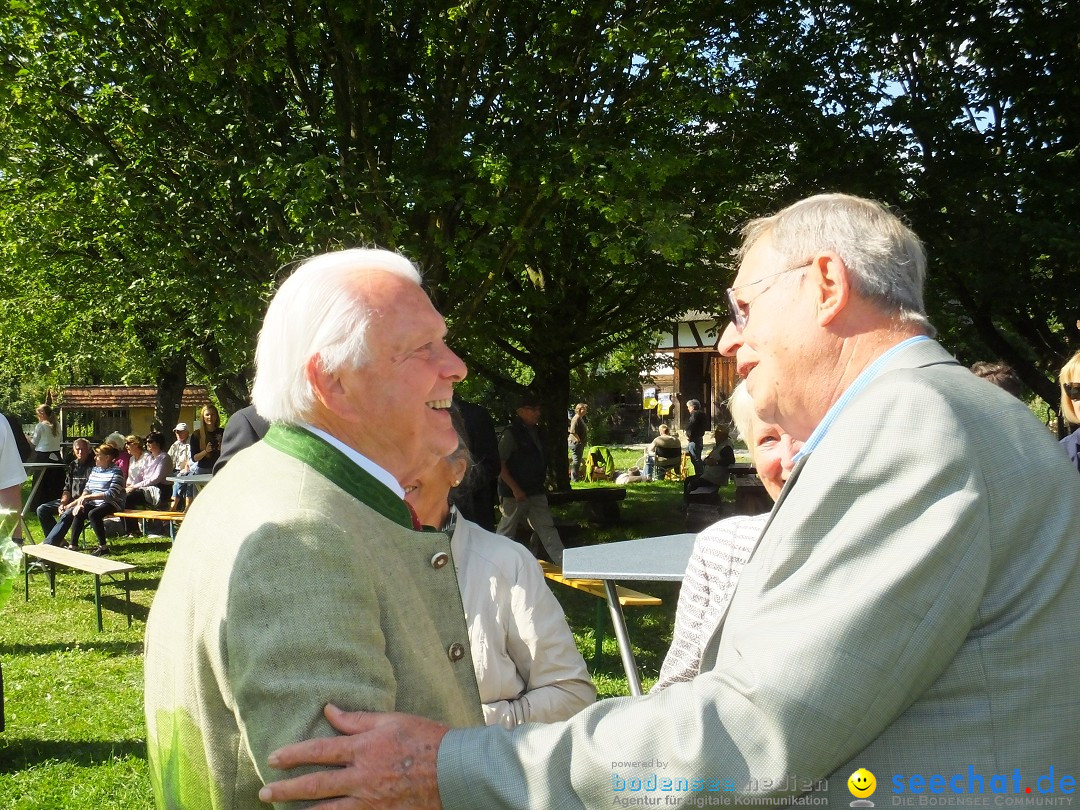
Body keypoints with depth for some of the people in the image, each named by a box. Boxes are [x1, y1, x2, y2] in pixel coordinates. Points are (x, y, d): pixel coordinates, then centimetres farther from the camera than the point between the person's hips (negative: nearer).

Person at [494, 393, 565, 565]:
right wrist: (515, 489, -20)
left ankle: (563, 562, 2)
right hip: (514, 493, -7)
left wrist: (541, 485, 16)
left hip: (536, 492, 7)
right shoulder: (511, 433, -13)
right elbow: (499, 465, -17)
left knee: (547, 528, 4)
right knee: (506, 530, 3)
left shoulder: (535, 432, 11)